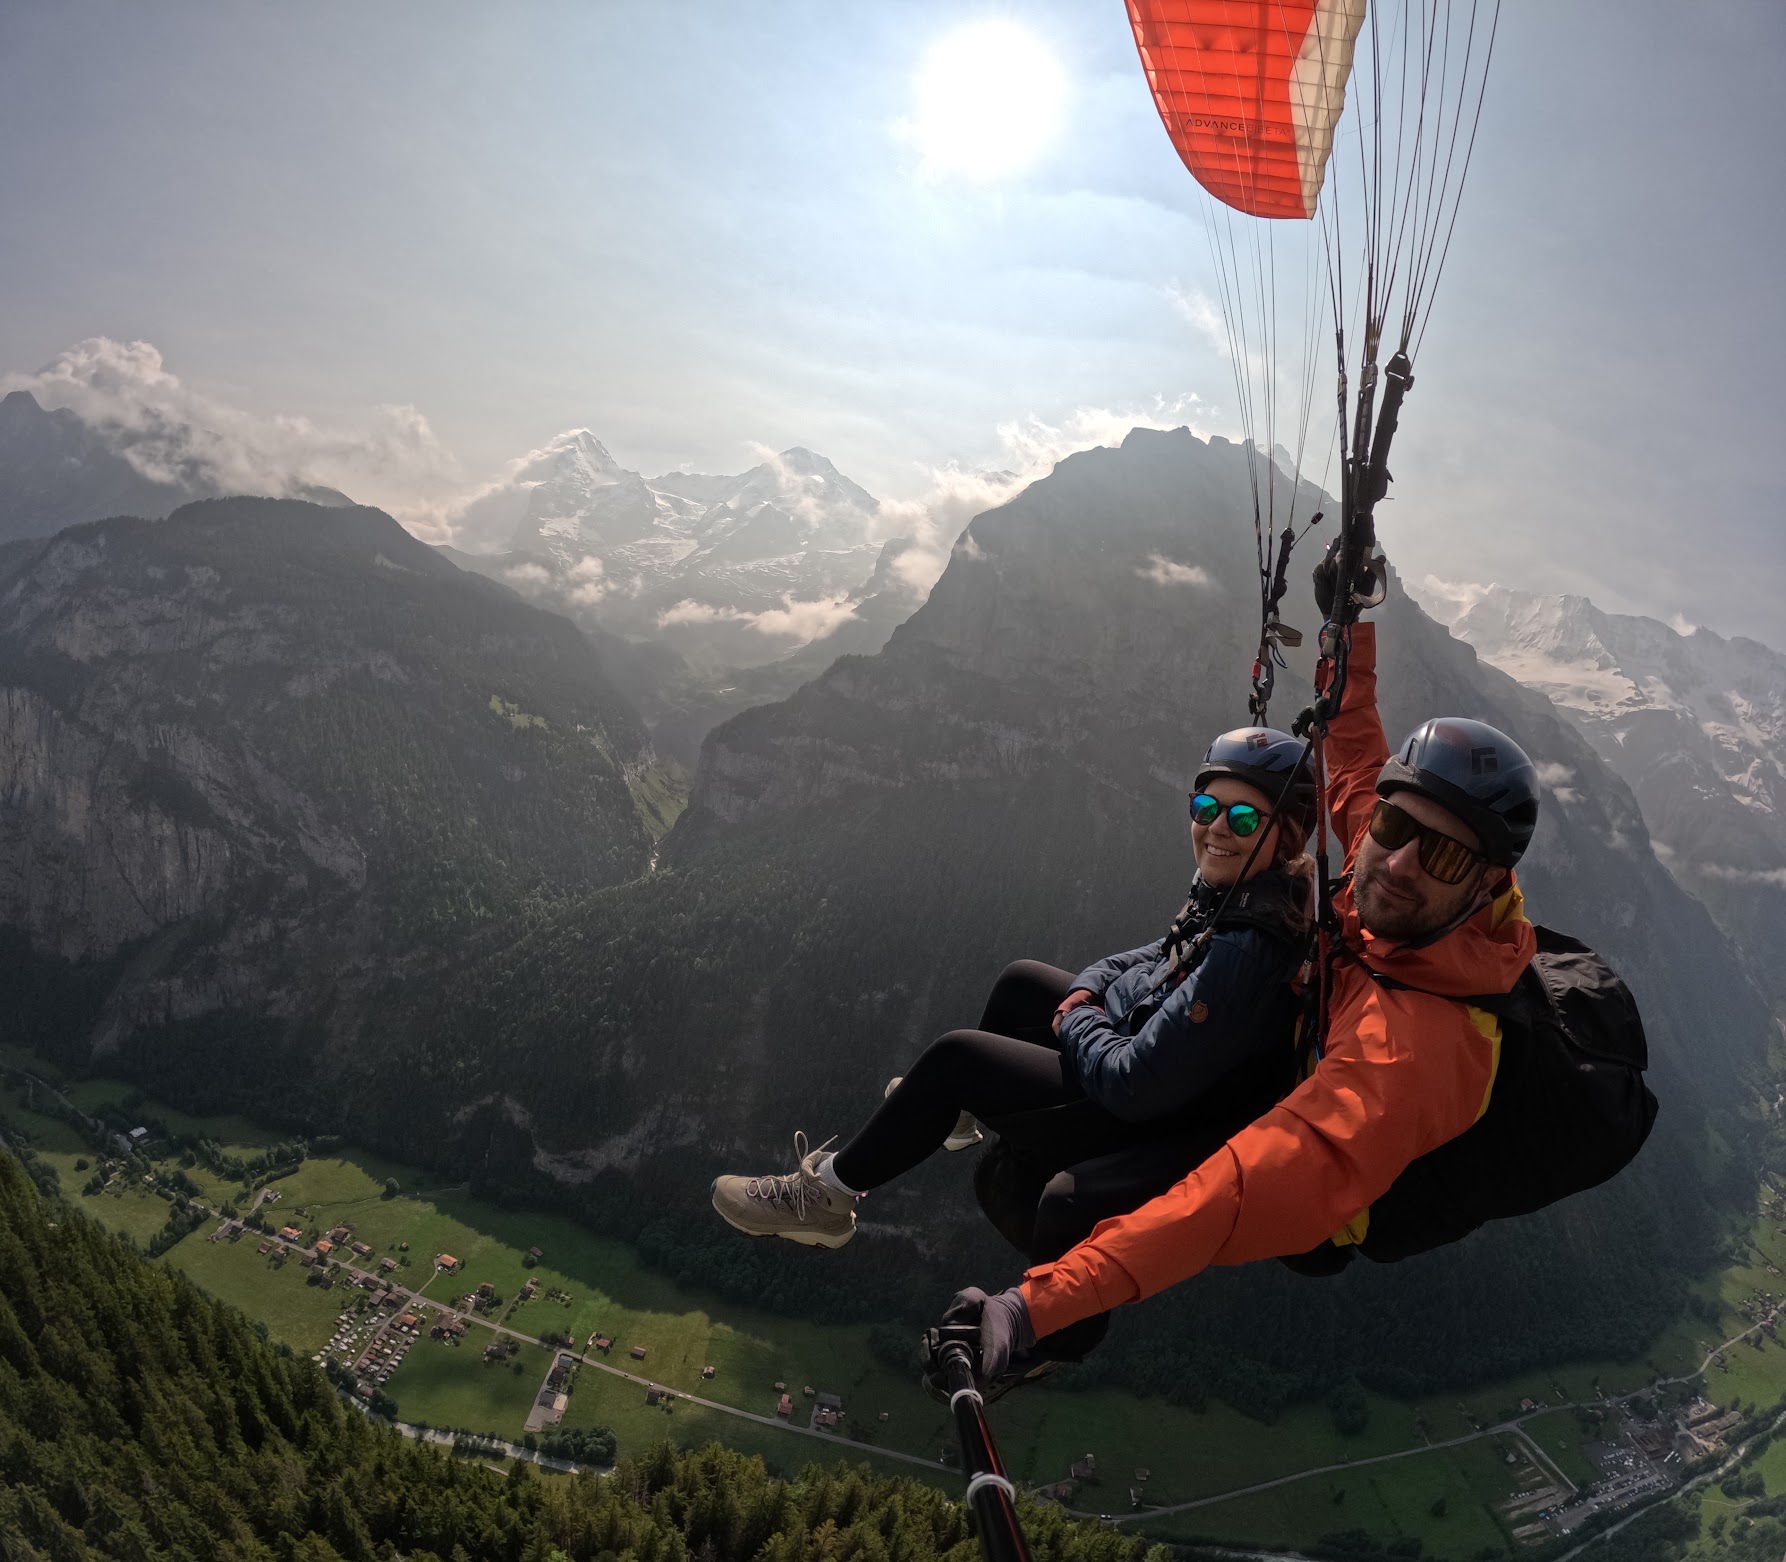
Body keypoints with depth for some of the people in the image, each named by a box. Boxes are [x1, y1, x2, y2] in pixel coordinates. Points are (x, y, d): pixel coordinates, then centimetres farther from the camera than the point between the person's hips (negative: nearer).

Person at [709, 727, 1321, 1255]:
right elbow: (1161, 958, 14)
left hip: (1151, 1129, -9)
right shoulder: (1232, 890, -6)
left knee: (955, 1056, -7)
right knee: (1021, 980, 22)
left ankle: (826, 1196, 12)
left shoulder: (1248, 949, -35)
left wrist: (1073, 1023, -15)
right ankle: (955, 1112, 47)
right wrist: (1085, 989, -4)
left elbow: (1136, 1084, -34)